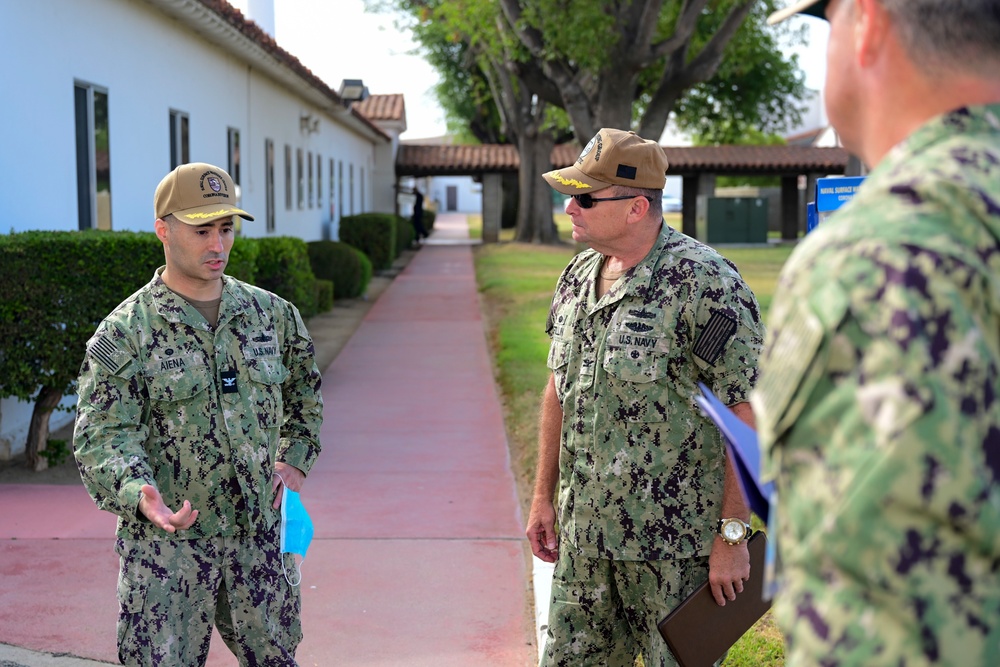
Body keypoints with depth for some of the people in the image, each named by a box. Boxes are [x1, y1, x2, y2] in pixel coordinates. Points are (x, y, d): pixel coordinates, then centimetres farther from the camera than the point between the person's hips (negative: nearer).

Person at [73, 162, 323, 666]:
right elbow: (102, 436, -14)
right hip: (166, 541, -4)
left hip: (257, 534, 4)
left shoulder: (271, 313, 6)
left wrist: (296, 459, 15)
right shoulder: (124, 332, -8)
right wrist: (139, 494, -32)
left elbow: (304, 384, 24)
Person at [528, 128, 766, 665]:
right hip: (584, 536, 7)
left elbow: (748, 416, -17)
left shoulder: (702, 283, -17)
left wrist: (732, 535, -16)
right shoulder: (577, 278, 7)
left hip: (675, 542, -7)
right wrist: (543, 497, 15)